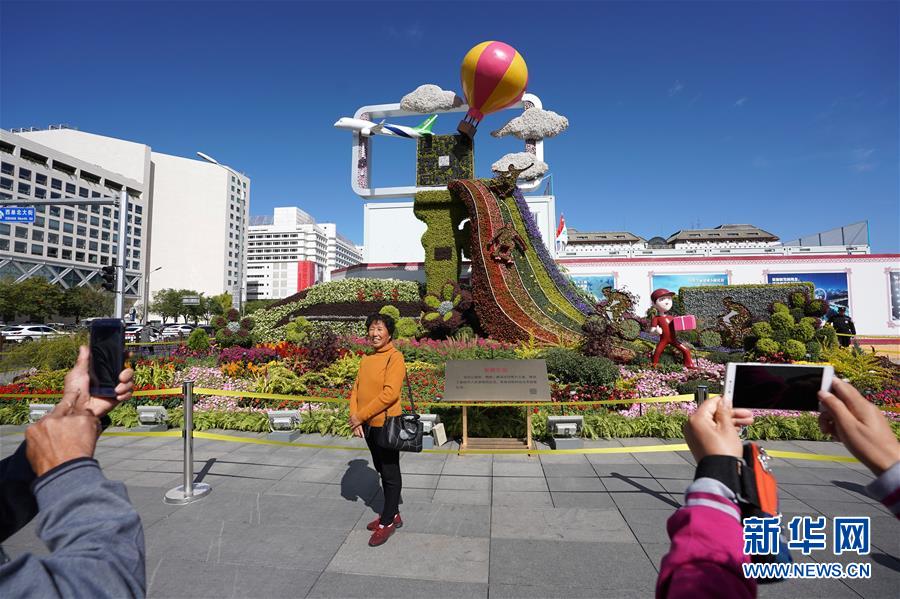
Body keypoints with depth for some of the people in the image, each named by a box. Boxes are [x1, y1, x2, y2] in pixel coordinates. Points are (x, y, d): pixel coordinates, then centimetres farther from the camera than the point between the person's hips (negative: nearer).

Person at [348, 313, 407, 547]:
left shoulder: (395, 357, -14)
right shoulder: (367, 359, 9)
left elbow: (390, 393, -22)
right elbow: (356, 389, 8)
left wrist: (361, 416, -17)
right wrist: (354, 417, -8)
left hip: (386, 425, -8)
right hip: (368, 425, 8)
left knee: (391, 475, 7)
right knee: (382, 472, 19)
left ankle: (387, 522, 21)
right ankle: (392, 515, 35)